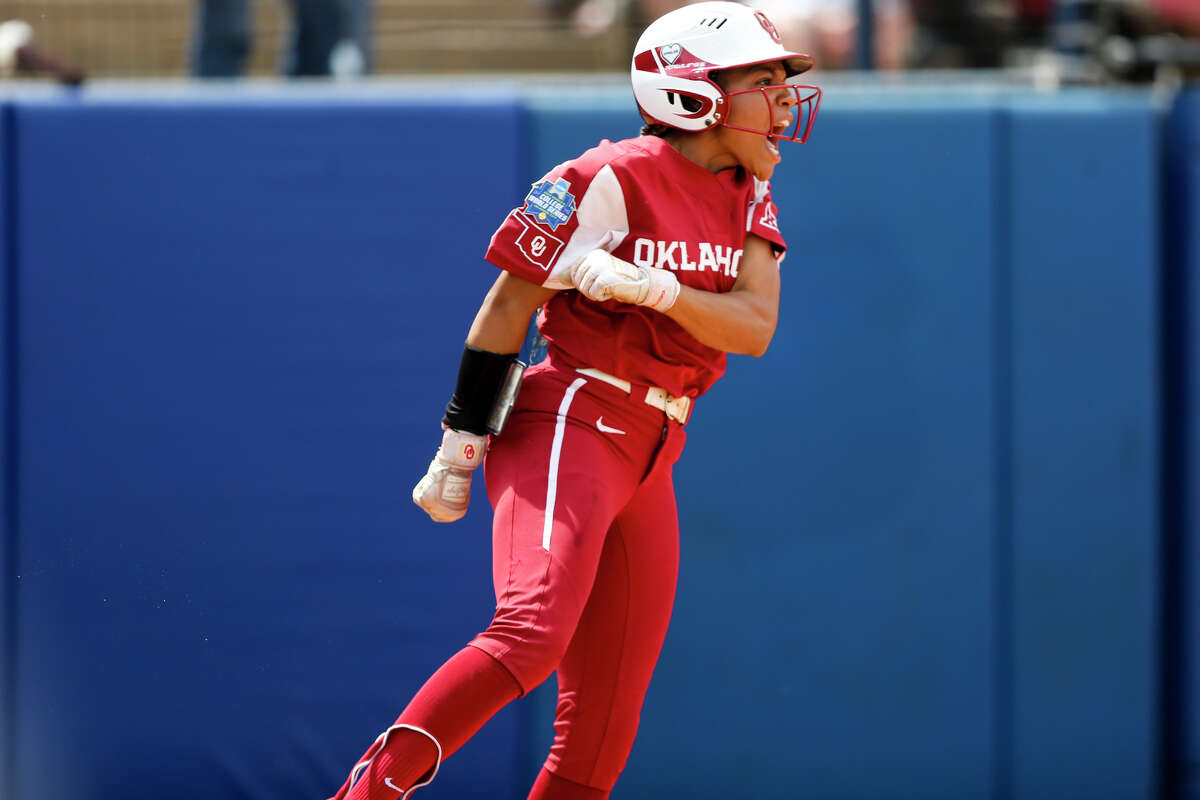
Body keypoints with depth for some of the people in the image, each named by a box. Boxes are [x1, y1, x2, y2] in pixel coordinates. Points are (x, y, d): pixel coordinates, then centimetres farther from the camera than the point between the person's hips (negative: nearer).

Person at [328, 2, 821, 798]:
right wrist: (459, 447, -8)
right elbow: (508, 308, -6)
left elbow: (754, 325, -3)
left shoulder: (750, 201, 12)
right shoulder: (612, 180, -9)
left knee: (603, 733, 4)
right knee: (534, 633, -30)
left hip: (648, 465, 8)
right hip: (568, 428, -8)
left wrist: (650, 288, -21)